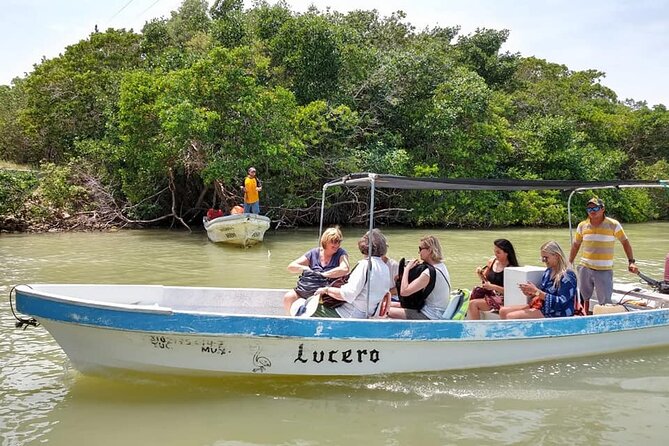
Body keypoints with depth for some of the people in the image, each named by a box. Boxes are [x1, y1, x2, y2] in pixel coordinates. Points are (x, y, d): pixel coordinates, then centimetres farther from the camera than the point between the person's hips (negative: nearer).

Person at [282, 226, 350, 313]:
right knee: (288, 297, -16)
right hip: (309, 291, 4)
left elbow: (344, 269, -20)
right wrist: (305, 269, -12)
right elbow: (291, 266, 7)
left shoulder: (341, 253, 1)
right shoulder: (313, 253, 9)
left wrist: (322, 274, -17)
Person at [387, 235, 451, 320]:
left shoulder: (430, 272, -24)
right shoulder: (442, 266, 7)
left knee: (387, 311, -16)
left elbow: (404, 291, -25)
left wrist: (407, 269, -14)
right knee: (389, 304, 14)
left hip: (430, 317, -10)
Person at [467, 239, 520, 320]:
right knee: (469, 299, -18)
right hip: (488, 294, 7)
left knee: (473, 304, -21)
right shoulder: (491, 262, 7)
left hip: (501, 299, -7)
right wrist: (481, 274, -3)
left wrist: (492, 286, -22)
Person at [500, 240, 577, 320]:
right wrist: (530, 293, -3)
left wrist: (537, 292, -21)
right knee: (503, 311, -2)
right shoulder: (548, 271, 13)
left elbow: (560, 302, -20)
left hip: (555, 314, -9)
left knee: (511, 316, -22)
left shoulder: (567, 276, -14)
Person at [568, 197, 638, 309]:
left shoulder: (613, 225, -3)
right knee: (584, 298, 9)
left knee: (605, 302, -4)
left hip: (604, 270, -3)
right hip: (585, 268, 3)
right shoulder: (582, 225, 5)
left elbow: (625, 242, 3)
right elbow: (576, 245, 16)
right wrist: (569, 263, 14)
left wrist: (631, 261, -5)